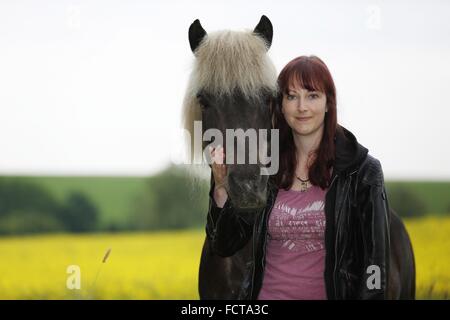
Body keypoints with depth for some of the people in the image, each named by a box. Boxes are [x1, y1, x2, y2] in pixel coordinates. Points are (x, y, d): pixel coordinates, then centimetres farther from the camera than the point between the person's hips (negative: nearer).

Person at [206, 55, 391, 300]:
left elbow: (375, 261, -8)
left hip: (331, 293, -3)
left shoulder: (363, 171, -7)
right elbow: (224, 247, 2)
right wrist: (221, 188, -12)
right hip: (268, 293, 3)